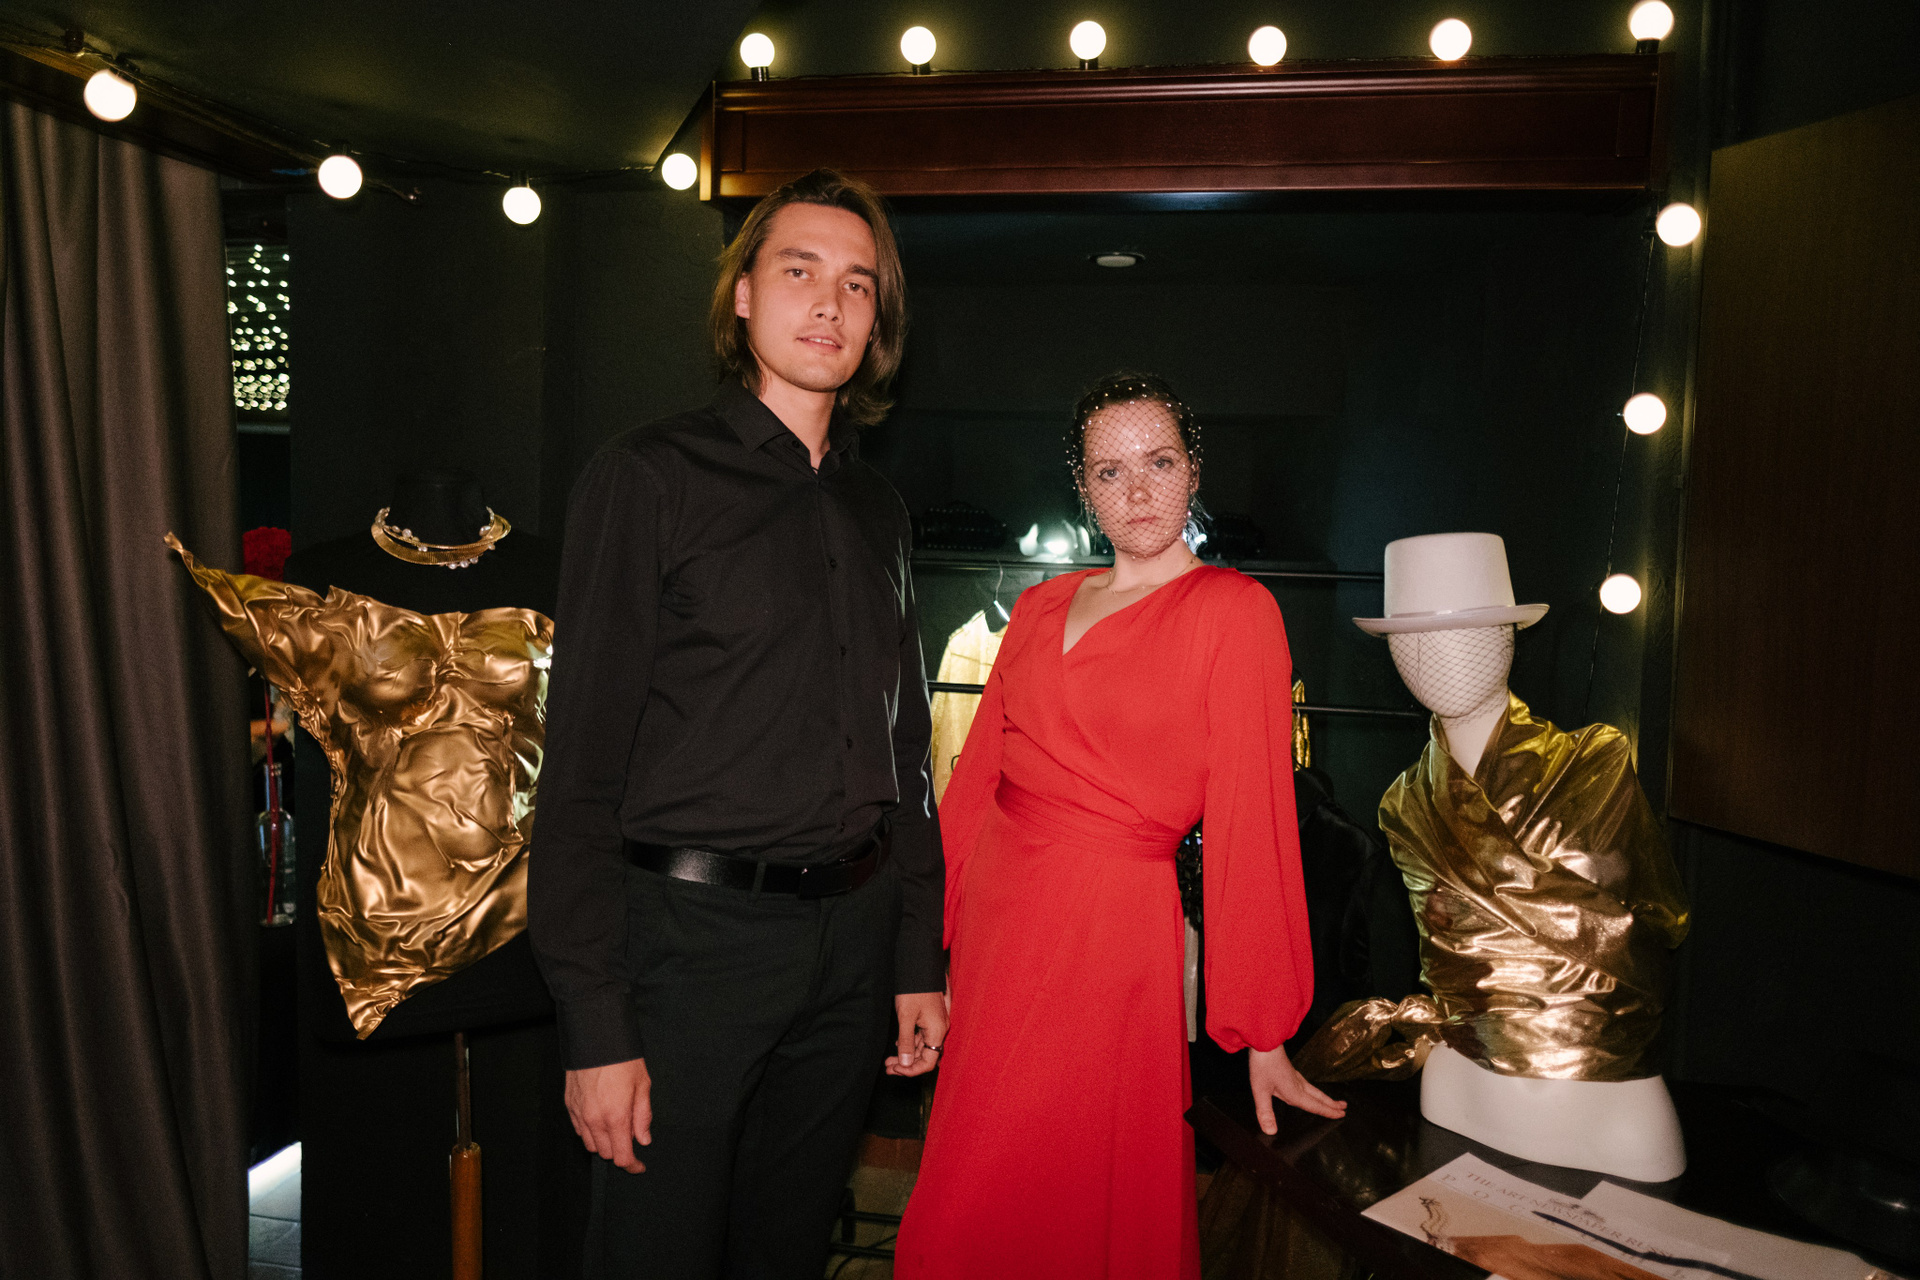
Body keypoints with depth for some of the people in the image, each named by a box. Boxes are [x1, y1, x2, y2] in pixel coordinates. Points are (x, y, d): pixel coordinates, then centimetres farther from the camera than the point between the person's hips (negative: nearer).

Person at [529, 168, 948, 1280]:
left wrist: (918, 961, 12)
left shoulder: (878, 511, 12)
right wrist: (596, 1027, -14)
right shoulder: (651, 478, -5)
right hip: (696, 933, -5)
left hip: (853, 938, 5)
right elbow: (584, 765, -10)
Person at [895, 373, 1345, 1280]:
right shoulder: (1041, 607, 10)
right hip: (992, 909, 6)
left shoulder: (1235, 610, -7)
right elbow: (977, 772, 10)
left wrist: (1263, 1037, -9)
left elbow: (1250, 820, -10)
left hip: (1109, 930, -5)